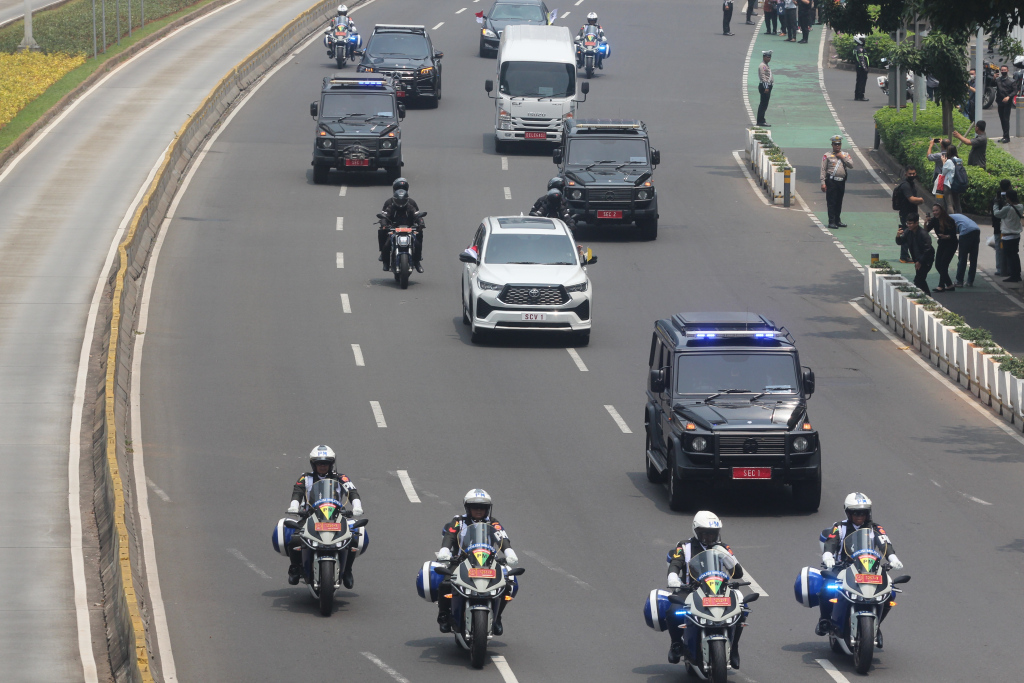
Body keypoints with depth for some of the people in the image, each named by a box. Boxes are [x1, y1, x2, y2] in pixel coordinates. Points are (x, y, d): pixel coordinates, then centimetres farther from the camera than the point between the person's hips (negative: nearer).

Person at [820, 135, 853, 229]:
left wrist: (842, 157, -5)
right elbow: (823, 169, -1)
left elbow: (851, 165, 0)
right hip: (831, 181, -4)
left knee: (839, 202, 11)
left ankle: (838, 220, 22)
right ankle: (831, 222, -6)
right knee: (831, 202, -6)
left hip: (841, 181, 4)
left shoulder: (845, 155, 14)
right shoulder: (827, 155, 2)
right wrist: (823, 183, -9)